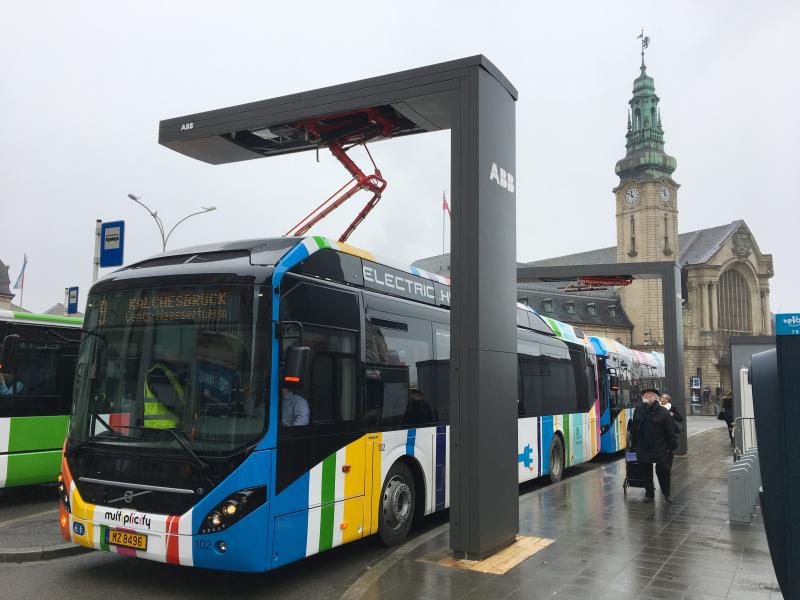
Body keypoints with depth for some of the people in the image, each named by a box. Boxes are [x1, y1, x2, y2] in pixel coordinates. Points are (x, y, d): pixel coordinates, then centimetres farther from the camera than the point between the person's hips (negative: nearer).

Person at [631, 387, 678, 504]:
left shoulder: (662, 411, -10)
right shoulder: (638, 410, 0)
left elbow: (670, 430, -8)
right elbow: (634, 429, 7)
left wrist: (671, 446, -9)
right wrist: (635, 444, 8)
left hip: (660, 448, -3)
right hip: (643, 448, 3)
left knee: (662, 472, 3)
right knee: (646, 472, 13)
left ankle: (666, 493, 22)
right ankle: (649, 493, 27)